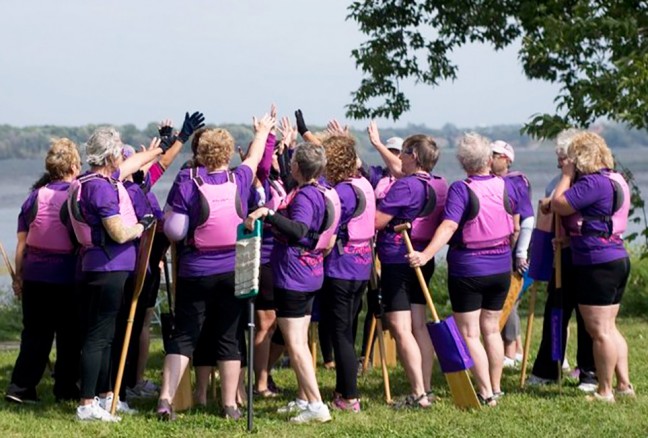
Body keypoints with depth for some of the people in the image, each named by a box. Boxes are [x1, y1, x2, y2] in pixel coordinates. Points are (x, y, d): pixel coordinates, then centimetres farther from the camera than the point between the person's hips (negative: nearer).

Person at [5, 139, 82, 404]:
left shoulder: (35, 196, 2)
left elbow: (22, 241, 5)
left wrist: (18, 276, 12)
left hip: (34, 275, 4)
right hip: (67, 277, -4)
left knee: (35, 333, 10)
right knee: (70, 334, 8)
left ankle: (20, 387, 4)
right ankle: (65, 389, 12)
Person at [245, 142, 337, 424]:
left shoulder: (304, 196, -20)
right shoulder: (325, 194, 8)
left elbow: (298, 230, -36)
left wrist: (268, 214, -41)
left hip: (292, 275, -9)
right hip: (311, 274, 9)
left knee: (295, 343, -8)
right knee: (300, 341, 17)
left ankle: (316, 405, -13)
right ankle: (303, 399, 23)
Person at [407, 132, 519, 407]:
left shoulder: (461, 189, -17)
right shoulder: (505, 186, 0)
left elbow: (449, 227, -29)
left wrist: (425, 255, -37)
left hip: (467, 271, -5)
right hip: (501, 269, 6)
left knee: (469, 334, 1)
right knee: (491, 329, 17)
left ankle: (485, 394, -3)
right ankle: (496, 389, 23)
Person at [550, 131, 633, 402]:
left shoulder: (593, 183, -18)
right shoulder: (616, 180, 13)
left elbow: (558, 204, -19)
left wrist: (567, 175, -7)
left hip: (597, 265, -10)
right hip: (618, 260, 10)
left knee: (600, 331, -3)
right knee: (609, 328, 17)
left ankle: (605, 392, 2)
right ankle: (624, 385, 20)